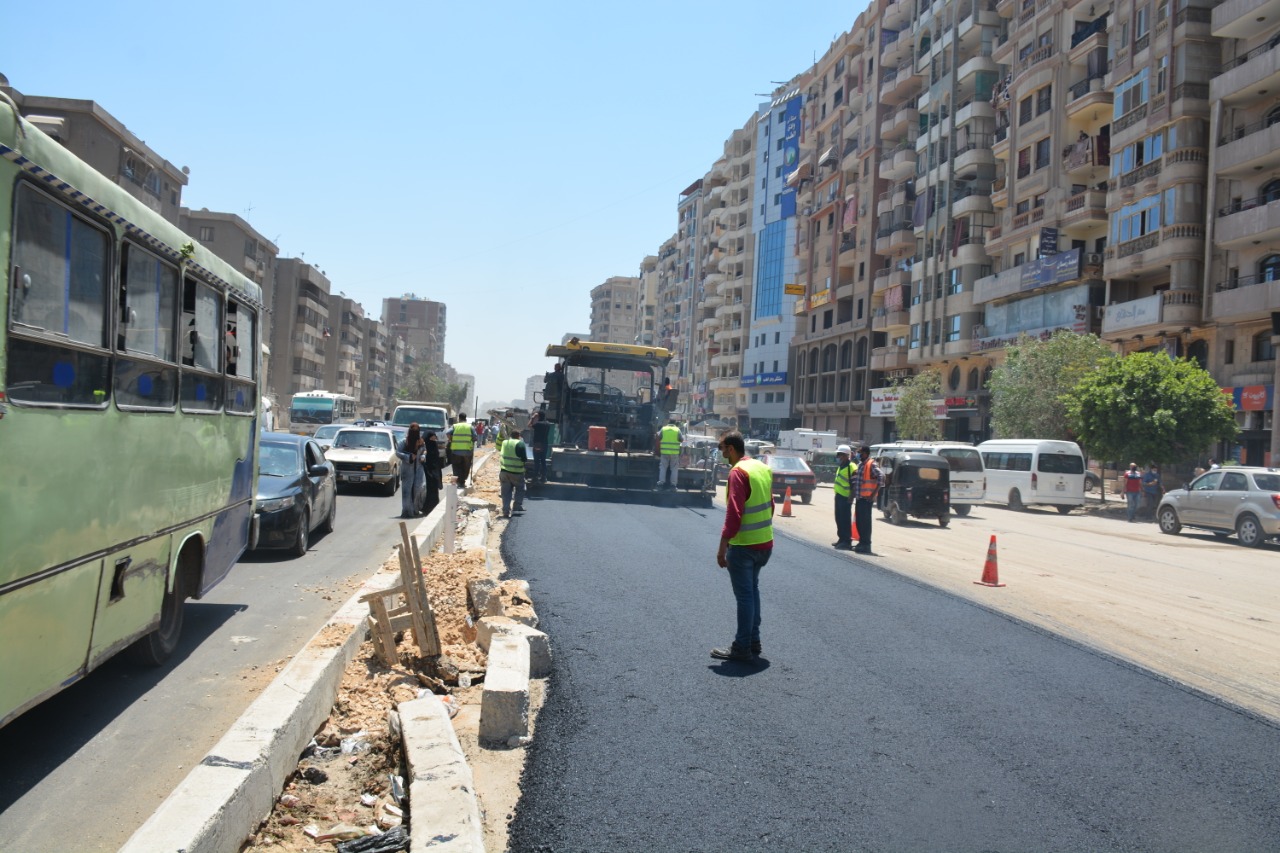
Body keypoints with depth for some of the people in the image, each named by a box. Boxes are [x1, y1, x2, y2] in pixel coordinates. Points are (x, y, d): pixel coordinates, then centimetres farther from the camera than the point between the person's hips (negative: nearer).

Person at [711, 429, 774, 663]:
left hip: (743, 545, -8)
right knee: (752, 591, 18)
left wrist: (722, 546, -18)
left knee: (744, 595, -1)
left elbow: (734, 514, -22)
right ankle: (753, 642, 24)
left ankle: (742, 648, 6)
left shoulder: (738, 472, -17)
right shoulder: (763, 468, 8)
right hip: (765, 542, 8)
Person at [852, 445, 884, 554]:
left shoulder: (871, 465, -11)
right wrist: (854, 494, 16)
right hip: (859, 497, 9)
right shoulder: (860, 464, 17)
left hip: (866, 498, -9)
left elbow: (881, 476, -23)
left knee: (865, 521, -6)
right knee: (859, 521, 13)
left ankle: (866, 545, -1)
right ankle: (862, 542, 22)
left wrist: (874, 494, -23)